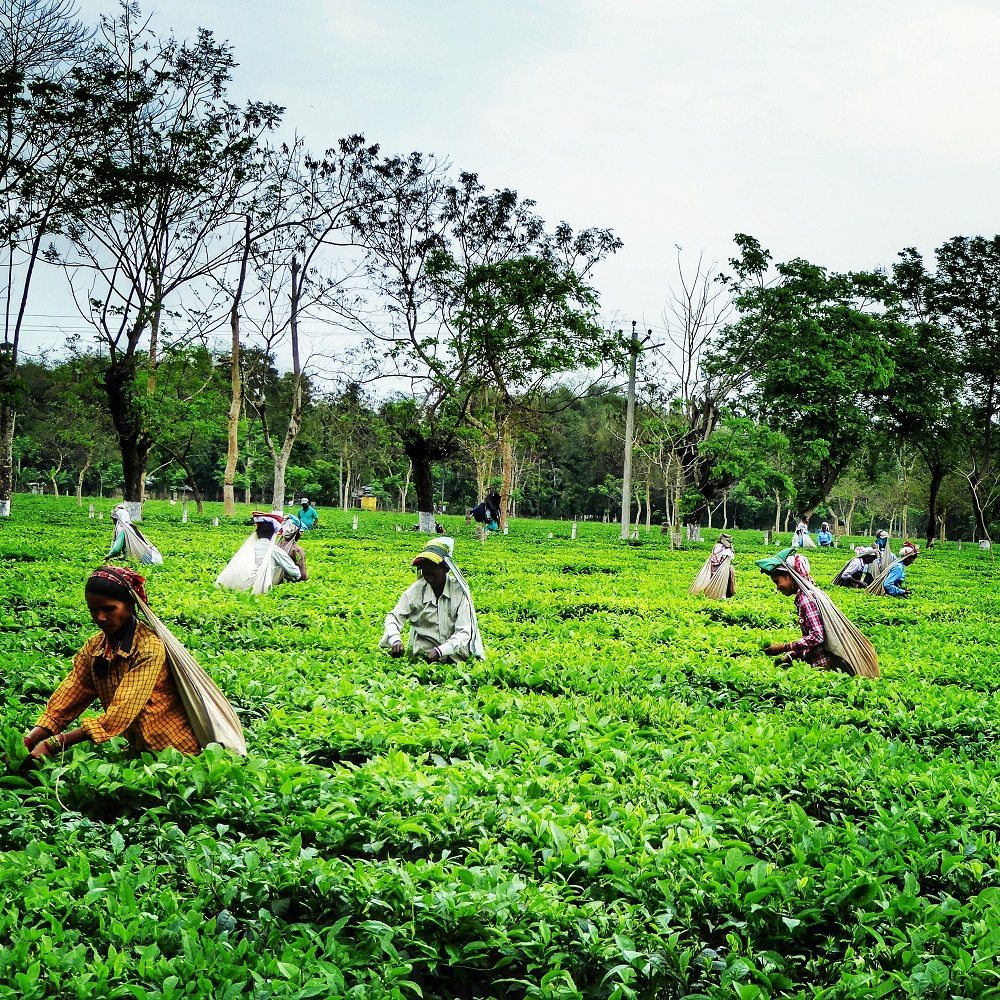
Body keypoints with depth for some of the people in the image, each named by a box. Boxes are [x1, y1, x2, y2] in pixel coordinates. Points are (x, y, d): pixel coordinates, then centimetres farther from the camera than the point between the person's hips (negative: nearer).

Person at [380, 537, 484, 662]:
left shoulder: (459, 591, -9)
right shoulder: (415, 590, -5)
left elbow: (463, 632, -12)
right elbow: (393, 617, -3)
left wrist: (439, 651, -28)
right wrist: (395, 640, -25)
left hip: (453, 655, 0)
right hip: (422, 654, 0)